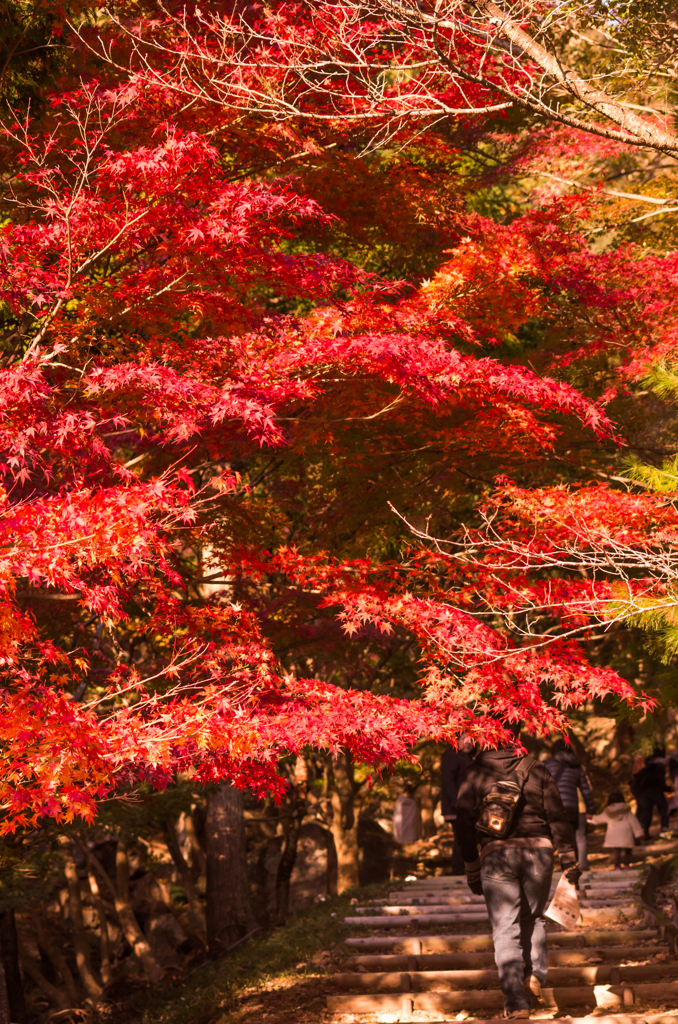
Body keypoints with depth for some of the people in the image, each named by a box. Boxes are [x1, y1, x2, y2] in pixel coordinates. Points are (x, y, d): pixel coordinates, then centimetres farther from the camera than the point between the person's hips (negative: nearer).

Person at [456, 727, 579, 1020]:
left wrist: (472, 870, 10)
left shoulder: (475, 774, 5)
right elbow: (557, 817, 2)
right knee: (533, 918, 22)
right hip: (538, 851, 1)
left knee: (505, 929, 0)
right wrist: (569, 861, 5)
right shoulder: (536, 770, 6)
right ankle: (535, 973, 3)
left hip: (496, 853, -1)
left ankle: (516, 1001, -7)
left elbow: (464, 824, 3)